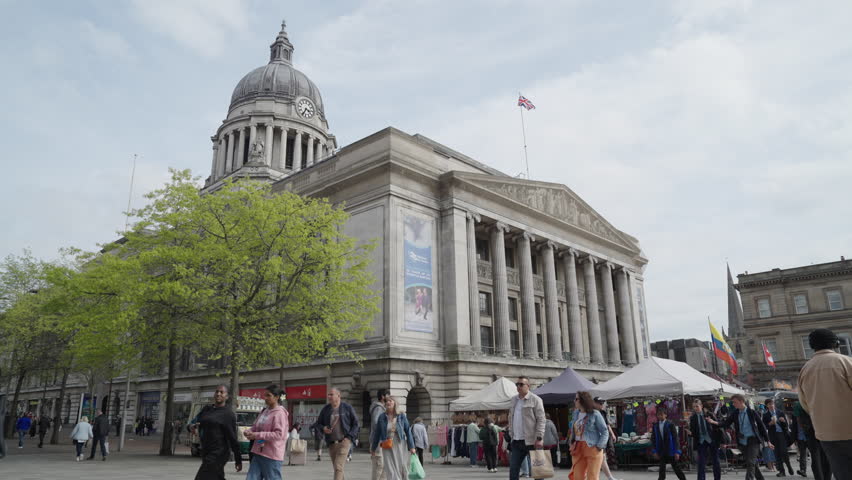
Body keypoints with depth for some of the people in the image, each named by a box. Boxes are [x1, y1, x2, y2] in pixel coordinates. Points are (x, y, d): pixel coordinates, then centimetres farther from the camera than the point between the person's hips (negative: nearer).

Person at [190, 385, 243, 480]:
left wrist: (238, 459, -9)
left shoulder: (228, 414, -8)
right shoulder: (207, 409, 12)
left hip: (218, 453, -7)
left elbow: (232, 438, -10)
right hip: (206, 452, 7)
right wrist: (193, 426, -10)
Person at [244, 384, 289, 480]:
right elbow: (255, 426, 20)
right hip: (258, 453, 8)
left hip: (272, 455, -8)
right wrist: (248, 431, -4)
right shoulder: (265, 411, 13)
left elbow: (279, 434, -20)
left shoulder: (280, 413, -12)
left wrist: (257, 435, -21)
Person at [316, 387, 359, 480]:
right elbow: (318, 423, 16)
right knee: (337, 468, 12)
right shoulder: (325, 409, 7)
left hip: (344, 442, -4)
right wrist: (323, 428, -6)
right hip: (331, 443, 4)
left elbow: (355, 424, 3)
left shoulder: (347, 407, -2)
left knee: (338, 467, -14)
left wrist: (349, 437, -9)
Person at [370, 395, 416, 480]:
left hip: (400, 445, 0)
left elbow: (408, 431, 1)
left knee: (402, 469, 6)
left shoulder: (401, 416, -1)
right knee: (391, 471, -5)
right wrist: (373, 448, 14)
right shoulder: (382, 417, 1)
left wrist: (411, 447, -3)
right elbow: (377, 433, 8)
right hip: (387, 448, 0)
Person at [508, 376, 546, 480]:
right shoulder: (514, 400, 13)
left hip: (531, 441, -6)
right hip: (516, 441, 6)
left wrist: (539, 438, -17)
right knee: (513, 469, 5)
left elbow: (541, 420, -11)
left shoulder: (535, 400, -7)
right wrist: (511, 434, 12)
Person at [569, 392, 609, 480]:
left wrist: (599, 446, -14)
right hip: (578, 448, 6)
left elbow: (605, 432, -7)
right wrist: (571, 442, 10)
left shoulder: (595, 414, -9)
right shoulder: (575, 413, 10)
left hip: (592, 448, -6)